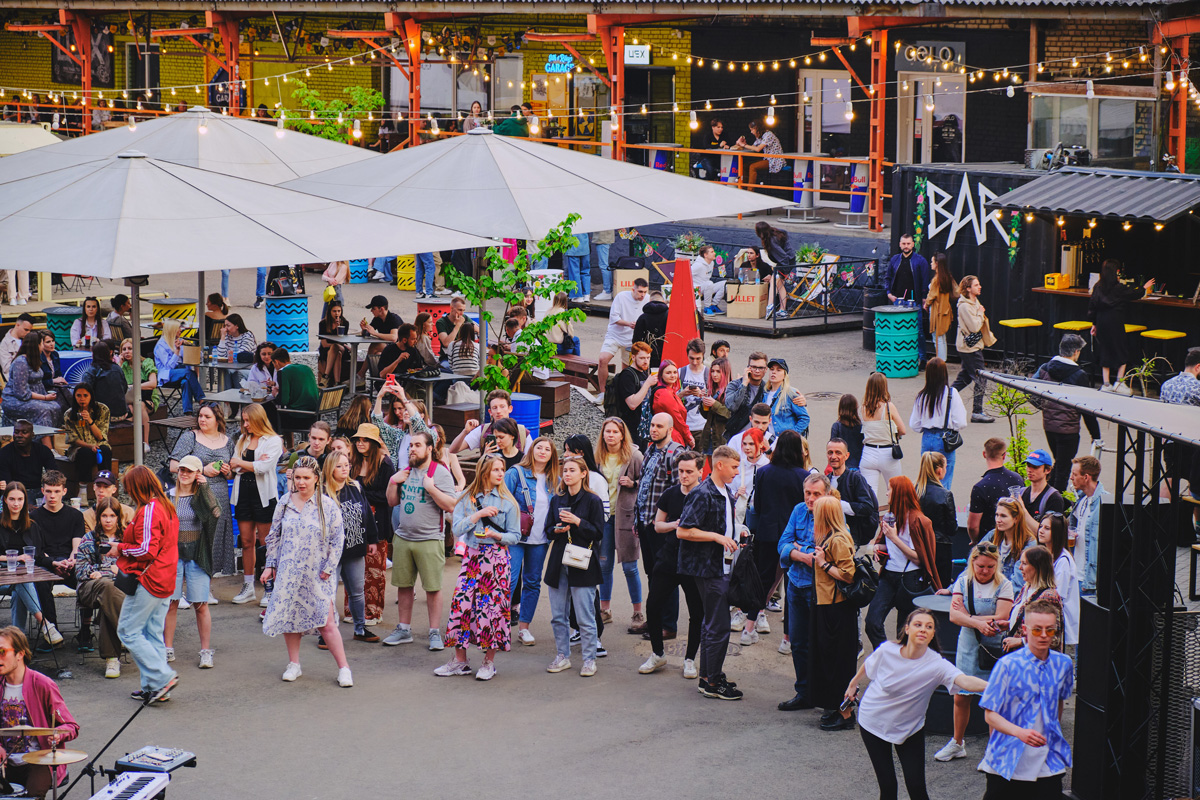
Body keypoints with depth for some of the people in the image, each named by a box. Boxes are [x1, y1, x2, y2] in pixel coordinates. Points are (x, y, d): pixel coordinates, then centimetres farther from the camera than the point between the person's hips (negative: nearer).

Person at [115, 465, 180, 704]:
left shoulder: (149, 510, -16)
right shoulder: (167, 508, 13)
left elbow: (147, 550, -22)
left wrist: (121, 548, -7)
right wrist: (125, 547, 15)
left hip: (148, 581, -10)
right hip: (164, 582, 10)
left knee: (128, 631, -3)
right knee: (153, 634, 11)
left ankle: (162, 677, -9)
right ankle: (153, 688, 11)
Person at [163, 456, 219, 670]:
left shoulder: (201, 496, 2)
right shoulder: (168, 496, 7)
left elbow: (215, 513, -19)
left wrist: (204, 489, -15)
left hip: (196, 555, -2)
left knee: (200, 605, -3)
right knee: (170, 603, 2)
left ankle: (206, 651, 4)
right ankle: (168, 649, 11)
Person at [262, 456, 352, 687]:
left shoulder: (328, 505, -5)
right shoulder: (285, 502, 3)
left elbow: (337, 540, -1)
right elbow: (274, 536, 11)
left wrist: (328, 568, -6)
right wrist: (270, 564, 7)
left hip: (317, 574, -3)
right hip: (288, 571, 3)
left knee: (326, 622, -7)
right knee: (289, 617, 7)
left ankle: (343, 668, 0)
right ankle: (294, 664, 24)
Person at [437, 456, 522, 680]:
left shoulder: (507, 502, 3)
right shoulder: (467, 499, 7)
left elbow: (515, 536, 2)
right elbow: (457, 529, -4)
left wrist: (497, 535, -16)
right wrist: (479, 514, -13)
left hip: (496, 558, -2)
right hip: (471, 557, 2)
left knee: (492, 606, -4)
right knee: (461, 604, -2)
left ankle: (489, 662, 8)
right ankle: (460, 661, 9)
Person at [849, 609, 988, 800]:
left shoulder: (936, 664, -25)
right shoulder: (887, 650, -19)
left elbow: (964, 681, -43)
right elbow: (868, 665, 5)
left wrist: (991, 685, -62)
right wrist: (853, 683, 22)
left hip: (910, 728, 0)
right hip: (873, 720, 0)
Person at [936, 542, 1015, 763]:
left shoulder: (1003, 585, -7)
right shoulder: (963, 582, 2)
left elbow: (1001, 618, -17)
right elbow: (954, 616, -9)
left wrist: (967, 617, -13)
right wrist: (978, 623, -25)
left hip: (994, 648, -3)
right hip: (968, 645, 3)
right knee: (961, 697, 10)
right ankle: (957, 744, 28)